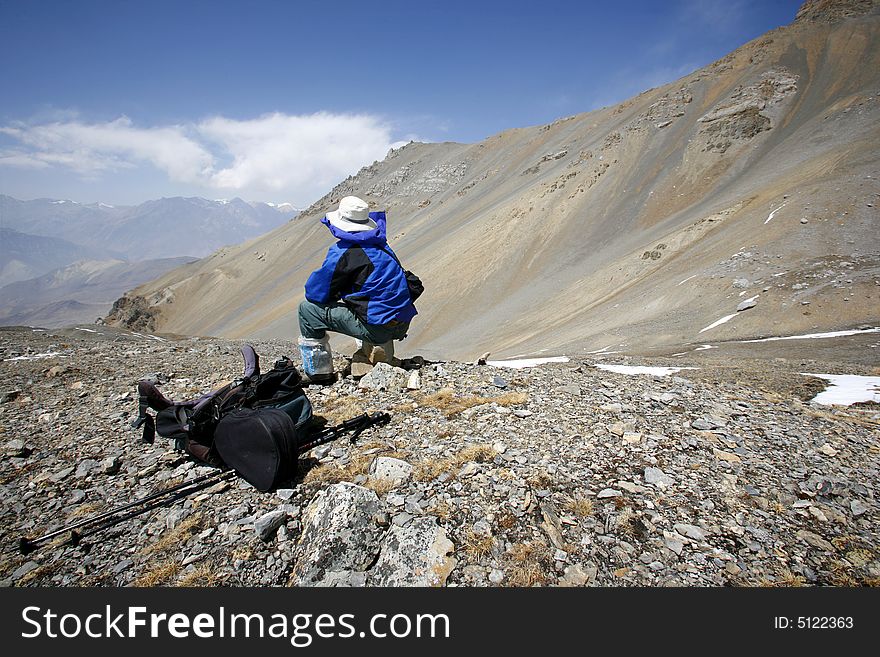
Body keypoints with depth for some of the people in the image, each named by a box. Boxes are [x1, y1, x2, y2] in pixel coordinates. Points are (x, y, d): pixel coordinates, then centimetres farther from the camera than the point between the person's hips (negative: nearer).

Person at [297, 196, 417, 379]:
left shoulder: (343, 251, -11)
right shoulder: (380, 244, 13)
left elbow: (316, 293, -6)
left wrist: (333, 294, 16)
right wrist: (338, 293, 25)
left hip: (378, 328, -8)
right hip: (402, 325, 8)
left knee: (308, 307, 3)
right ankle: (381, 349, 24)